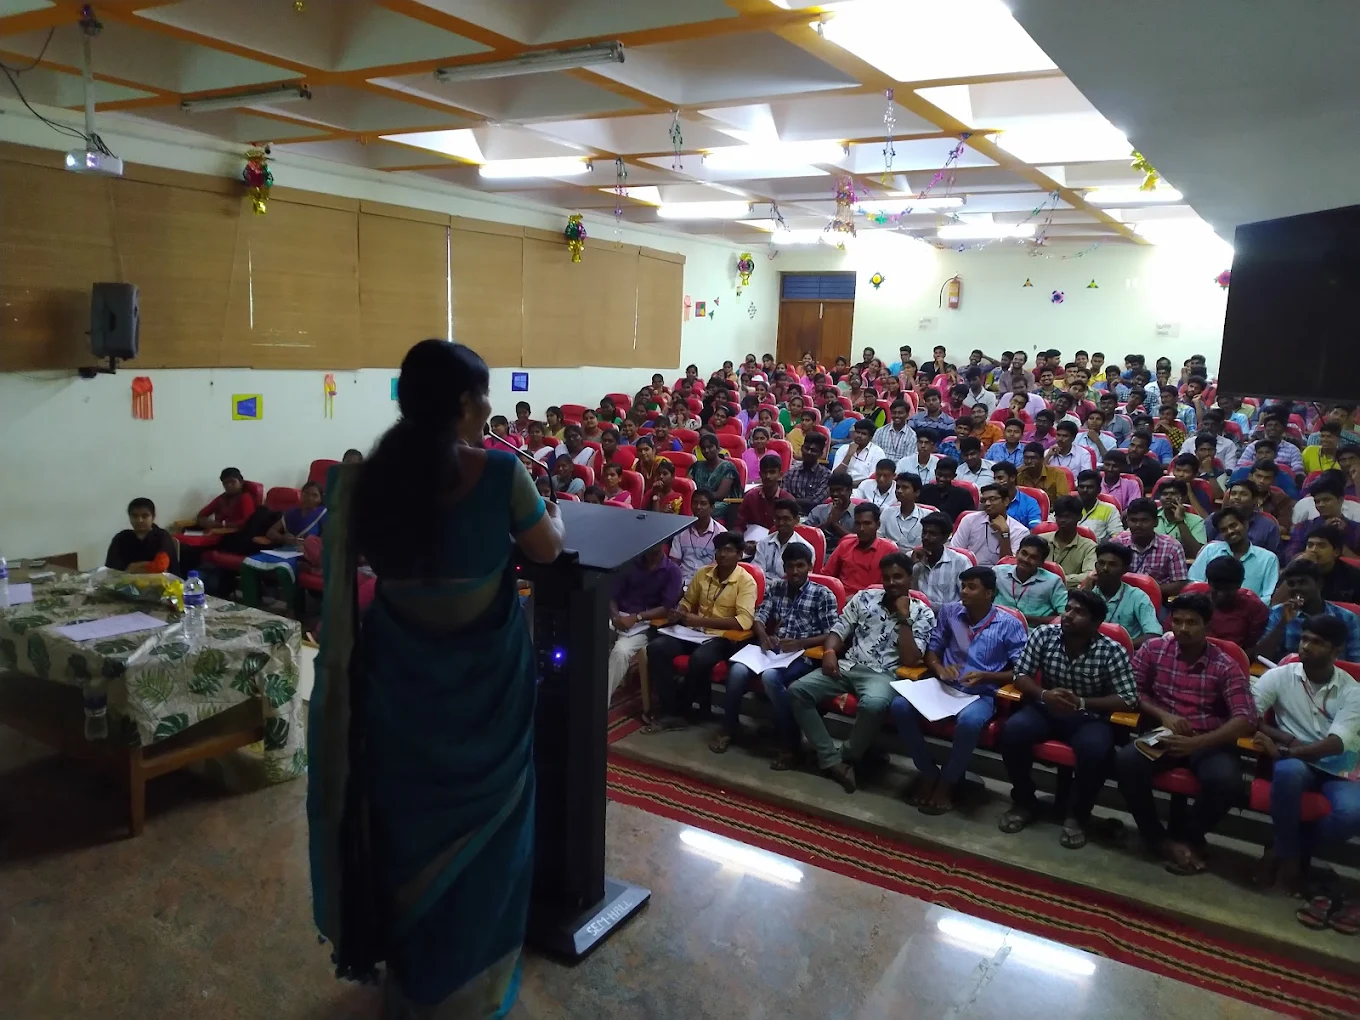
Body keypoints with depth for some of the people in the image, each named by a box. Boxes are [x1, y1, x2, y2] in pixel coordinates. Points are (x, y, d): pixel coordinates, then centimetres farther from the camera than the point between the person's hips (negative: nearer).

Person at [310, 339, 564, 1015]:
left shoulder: (363, 480, -9)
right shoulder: (498, 473, -18)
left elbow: (350, 567, 7)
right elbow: (547, 550, -3)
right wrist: (551, 516, 17)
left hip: (399, 681, 3)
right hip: (485, 679, -3)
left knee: (406, 820, 21)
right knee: (480, 826, 17)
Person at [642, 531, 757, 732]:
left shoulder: (746, 581, -9)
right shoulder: (703, 573, 7)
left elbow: (744, 621, -22)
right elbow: (687, 601, 22)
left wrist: (701, 620, -25)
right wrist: (678, 614, -4)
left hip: (723, 637, -5)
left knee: (699, 659, -36)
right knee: (656, 647, -20)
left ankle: (681, 709, -9)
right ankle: (671, 711, -15)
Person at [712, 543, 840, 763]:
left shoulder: (823, 594, 2)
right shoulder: (775, 587, 15)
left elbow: (832, 635, -3)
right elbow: (759, 617, 10)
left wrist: (800, 643, -17)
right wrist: (763, 636, -13)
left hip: (802, 656, -4)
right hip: (772, 650, 4)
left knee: (770, 677, -35)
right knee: (737, 670, -26)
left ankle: (789, 744, -22)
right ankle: (729, 728, -1)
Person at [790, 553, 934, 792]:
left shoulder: (922, 614, 2)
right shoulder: (864, 597, 12)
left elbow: (910, 660, -8)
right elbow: (839, 630, 12)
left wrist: (904, 618, -11)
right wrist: (829, 652, -10)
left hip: (882, 674, -4)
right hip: (847, 666, 4)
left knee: (874, 704, -40)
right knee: (797, 691, -19)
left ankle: (847, 757, -12)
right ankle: (831, 760, -15)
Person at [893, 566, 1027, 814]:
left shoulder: (1010, 625, -1)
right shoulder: (949, 611, 8)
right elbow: (932, 649, 13)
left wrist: (985, 676, -17)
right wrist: (940, 668, -9)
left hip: (982, 694, -3)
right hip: (944, 687, 4)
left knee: (969, 721, -39)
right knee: (900, 706, -24)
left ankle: (947, 782, -11)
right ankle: (928, 772, -4)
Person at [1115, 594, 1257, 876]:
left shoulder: (1225, 666, -4)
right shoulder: (1154, 649, 2)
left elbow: (1246, 720, -13)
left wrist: (1196, 743, -28)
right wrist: (1163, 715, -14)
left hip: (1210, 742, -1)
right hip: (1164, 734, 1)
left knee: (1227, 782, -33)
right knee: (1126, 762, -30)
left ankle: (1185, 834, 0)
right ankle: (1160, 838, -6)